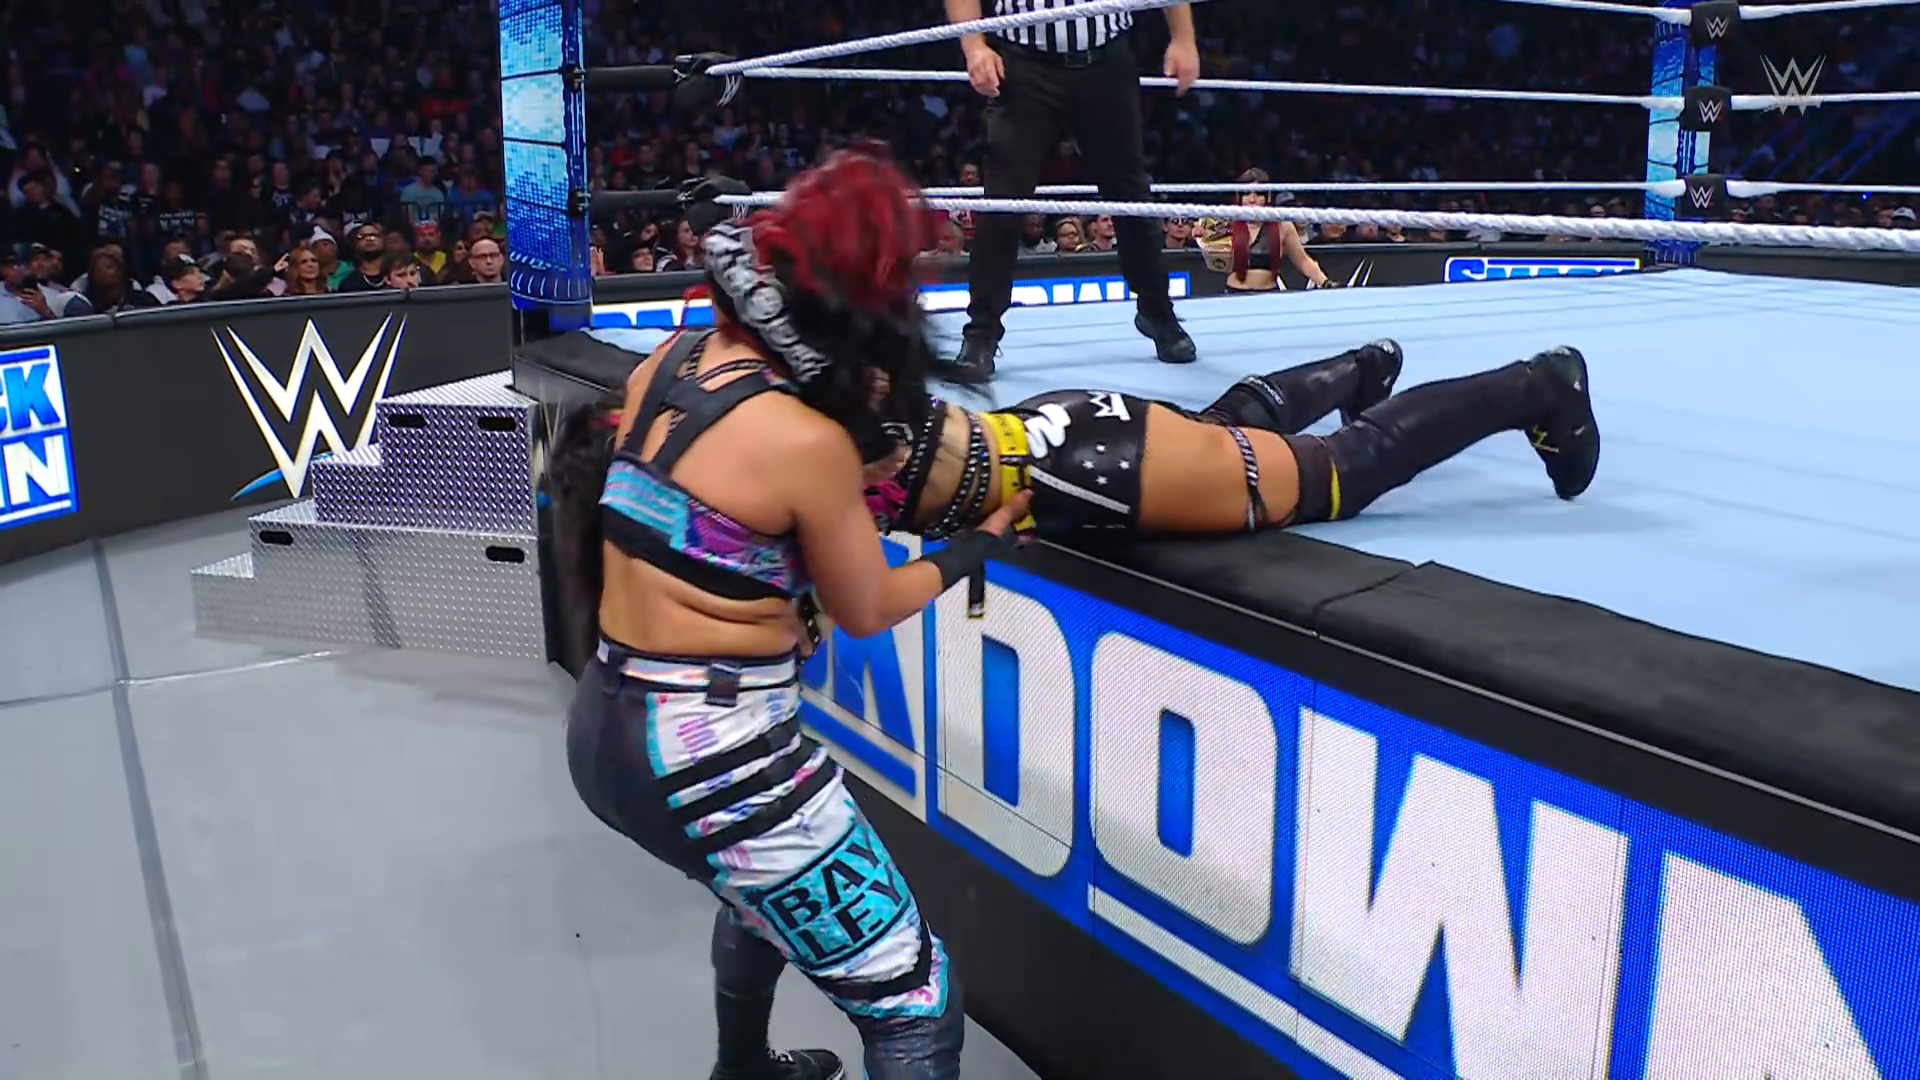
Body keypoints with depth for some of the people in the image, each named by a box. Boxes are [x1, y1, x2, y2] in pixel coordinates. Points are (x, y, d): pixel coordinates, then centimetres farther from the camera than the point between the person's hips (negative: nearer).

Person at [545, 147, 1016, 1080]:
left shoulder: (668, 362, 0)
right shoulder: (810, 441, -20)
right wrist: (983, 540, 10)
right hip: (712, 756, -9)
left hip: (606, 730, 9)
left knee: (768, 879, 38)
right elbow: (865, 612, -5)